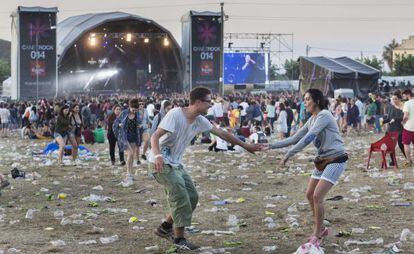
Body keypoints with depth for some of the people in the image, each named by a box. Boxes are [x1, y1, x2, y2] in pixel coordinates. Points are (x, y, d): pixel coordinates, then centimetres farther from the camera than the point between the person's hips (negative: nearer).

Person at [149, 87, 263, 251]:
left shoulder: (200, 121, 1)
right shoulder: (175, 114, -22)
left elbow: (222, 134, 10)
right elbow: (155, 136, -28)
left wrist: (246, 146, 14)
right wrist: (158, 155, -46)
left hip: (176, 164, 9)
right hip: (161, 163, -9)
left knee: (192, 197, 8)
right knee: (181, 198, -12)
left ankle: (165, 228, 21)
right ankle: (179, 239, 0)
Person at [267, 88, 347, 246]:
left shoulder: (324, 115, -17)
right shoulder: (312, 120, 11)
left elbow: (308, 139, -25)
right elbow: (295, 138, 12)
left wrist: (288, 155, -26)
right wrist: (271, 146, 6)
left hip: (336, 160, -9)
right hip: (323, 160, 9)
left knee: (317, 196, -14)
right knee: (310, 195, 12)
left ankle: (317, 236, -2)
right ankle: (320, 229, 29)